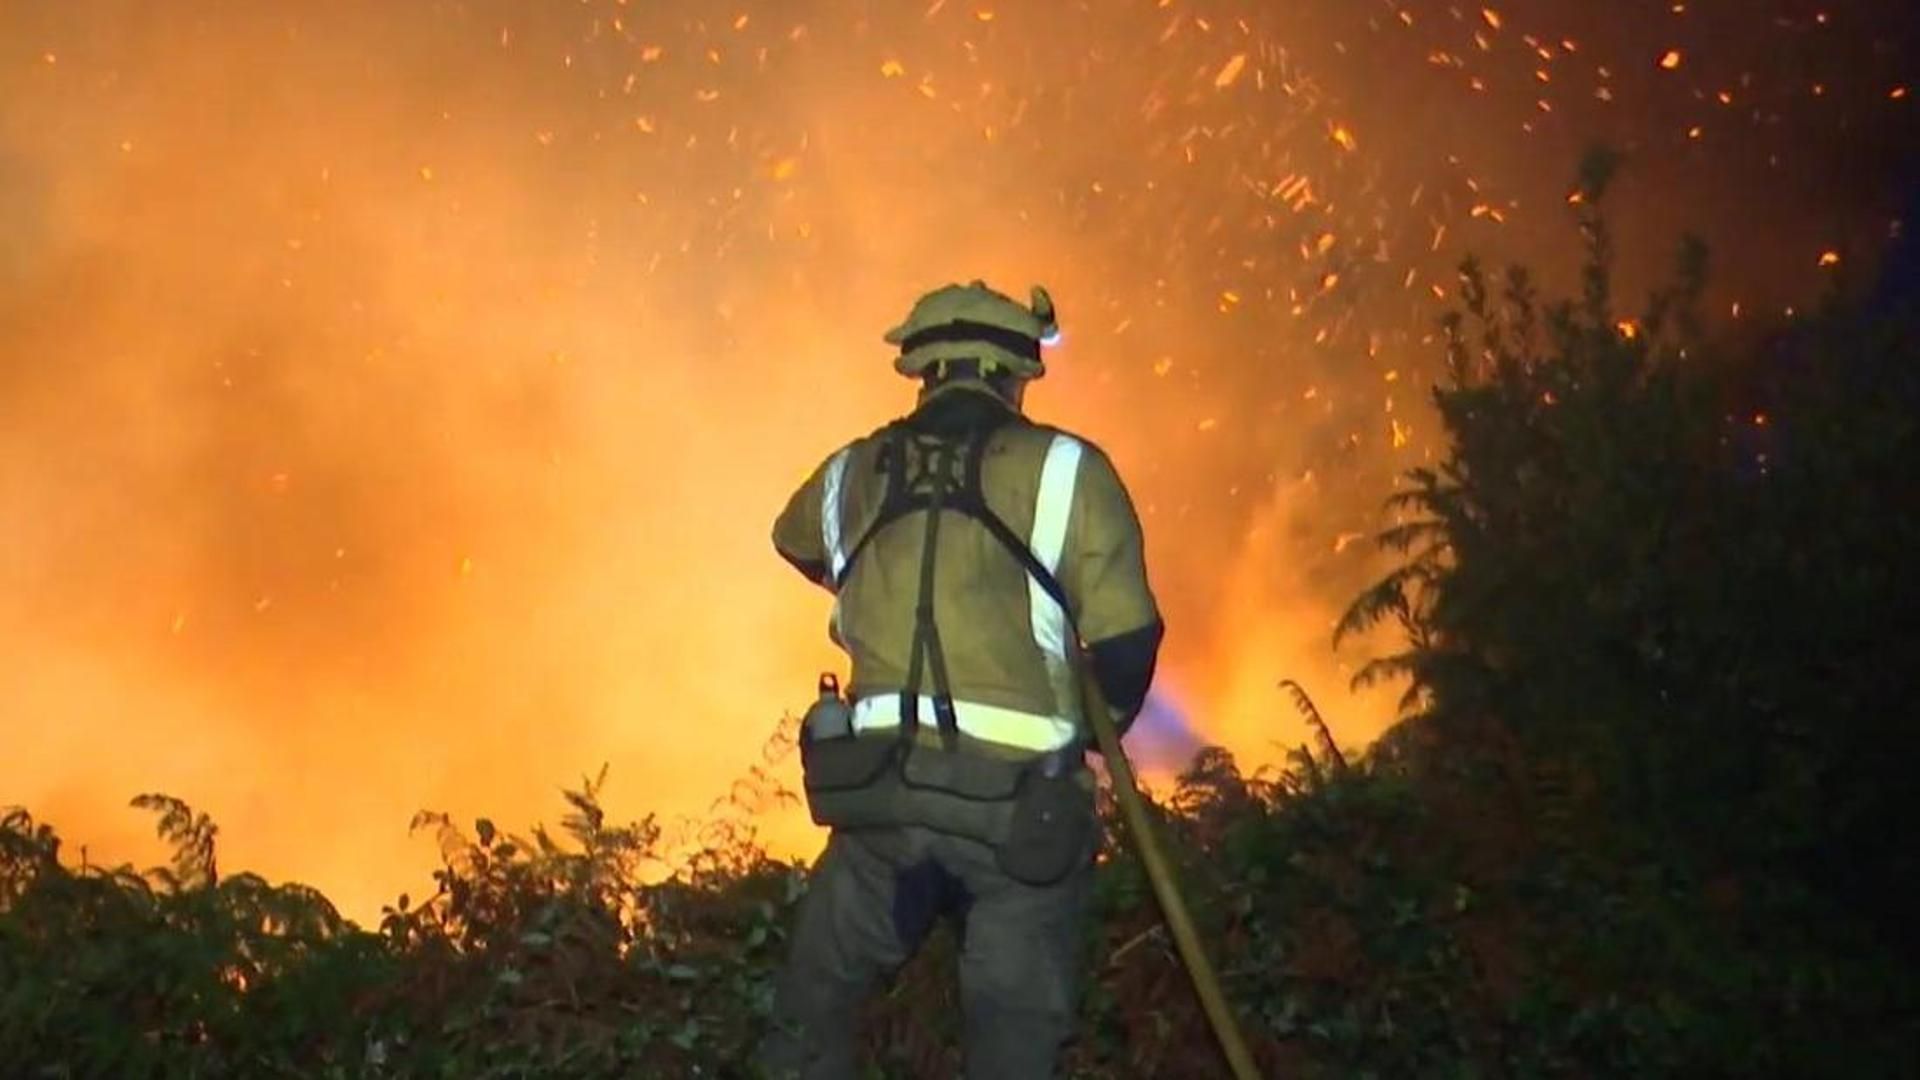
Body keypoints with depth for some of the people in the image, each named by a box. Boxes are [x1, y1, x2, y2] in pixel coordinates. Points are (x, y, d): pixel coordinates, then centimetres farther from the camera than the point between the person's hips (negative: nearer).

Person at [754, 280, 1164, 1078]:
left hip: (880, 785, 3)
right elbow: (1127, 643, -6)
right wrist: (1101, 723, 15)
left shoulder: (851, 474, 10)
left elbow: (795, 541, 34)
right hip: (1018, 796, -3)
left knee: (812, 1010, 20)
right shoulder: (1067, 470, -3)